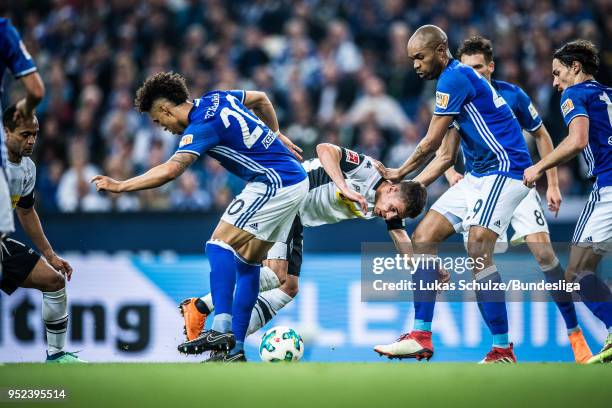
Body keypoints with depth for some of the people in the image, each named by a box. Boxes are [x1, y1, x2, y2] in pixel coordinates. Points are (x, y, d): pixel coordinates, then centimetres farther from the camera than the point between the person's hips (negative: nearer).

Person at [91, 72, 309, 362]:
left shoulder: (201, 126, -17)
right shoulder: (216, 99, 10)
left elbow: (169, 171, -28)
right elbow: (260, 99, 27)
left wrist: (120, 186, -23)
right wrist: (276, 136, 33)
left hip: (273, 184, -10)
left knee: (220, 245, -13)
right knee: (247, 262, 10)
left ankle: (221, 329, -26)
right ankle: (234, 349, 8)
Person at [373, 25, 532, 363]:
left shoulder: (455, 77, -13)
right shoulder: (456, 78, 17)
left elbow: (432, 142, -10)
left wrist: (400, 173, 4)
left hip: (504, 169, -10)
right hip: (479, 174, 10)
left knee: (477, 250, -21)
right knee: (423, 237, 4)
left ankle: (503, 351, -19)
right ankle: (421, 337, 3)